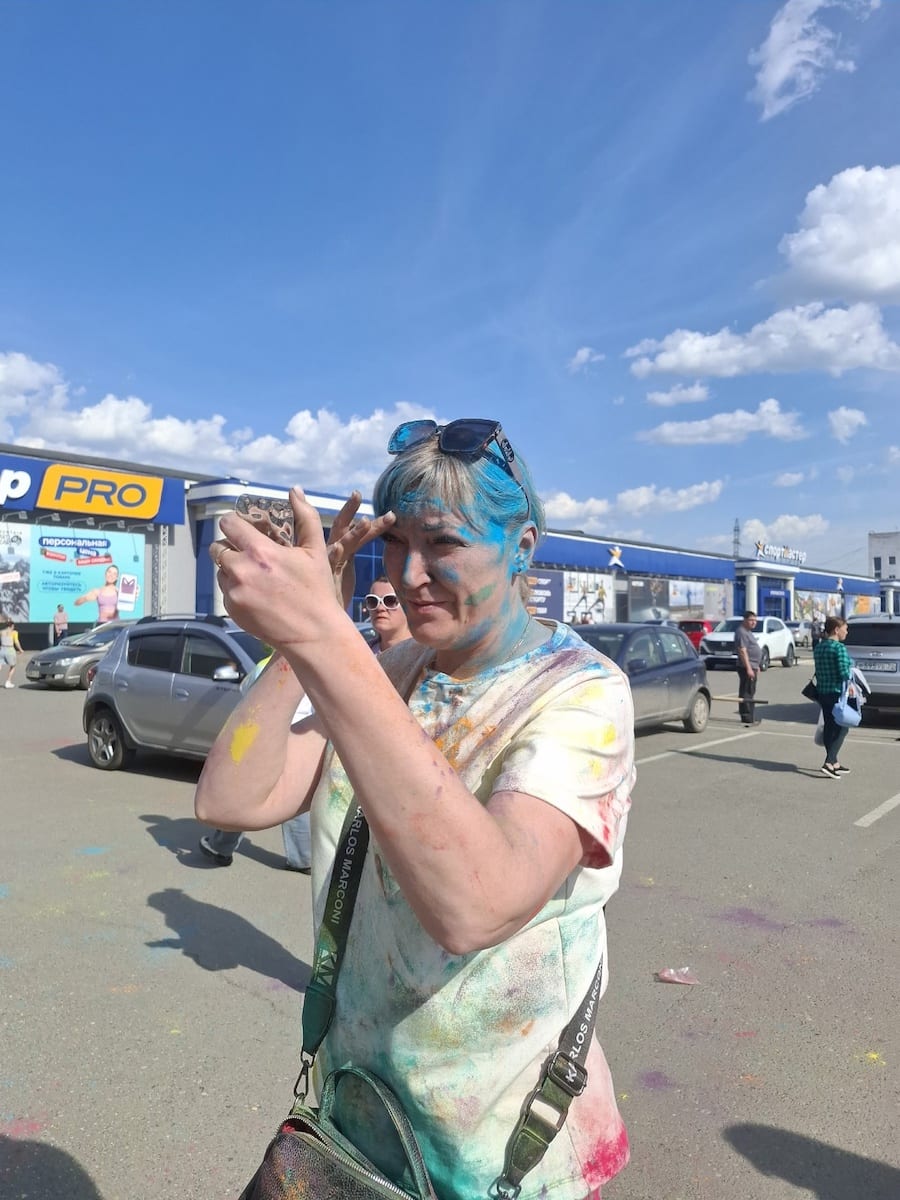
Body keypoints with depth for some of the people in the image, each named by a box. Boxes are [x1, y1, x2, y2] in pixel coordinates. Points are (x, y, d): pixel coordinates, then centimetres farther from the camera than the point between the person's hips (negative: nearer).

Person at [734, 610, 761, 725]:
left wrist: (756, 666, 27)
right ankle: (747, 717, -8)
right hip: (746, 667, -11)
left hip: (752, 667, 11)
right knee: (746, 693, -9)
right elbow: (742, 651, -21)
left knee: (750, 693, 15)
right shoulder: (741, 632, -14)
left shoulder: (748, 632, 19)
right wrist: (749, 668, -25)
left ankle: (751, 716, 21)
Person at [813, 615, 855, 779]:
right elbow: (844, 672, -20)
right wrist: (850, 684, -3)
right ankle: (829, 763, -8)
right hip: (838, 692, -8)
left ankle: (835, 763, 23)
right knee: (841, 728, 1)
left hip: (823, 692, 8)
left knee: (829, 727, 14)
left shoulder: (818, 647, 8)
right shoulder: (839, 648, -16)